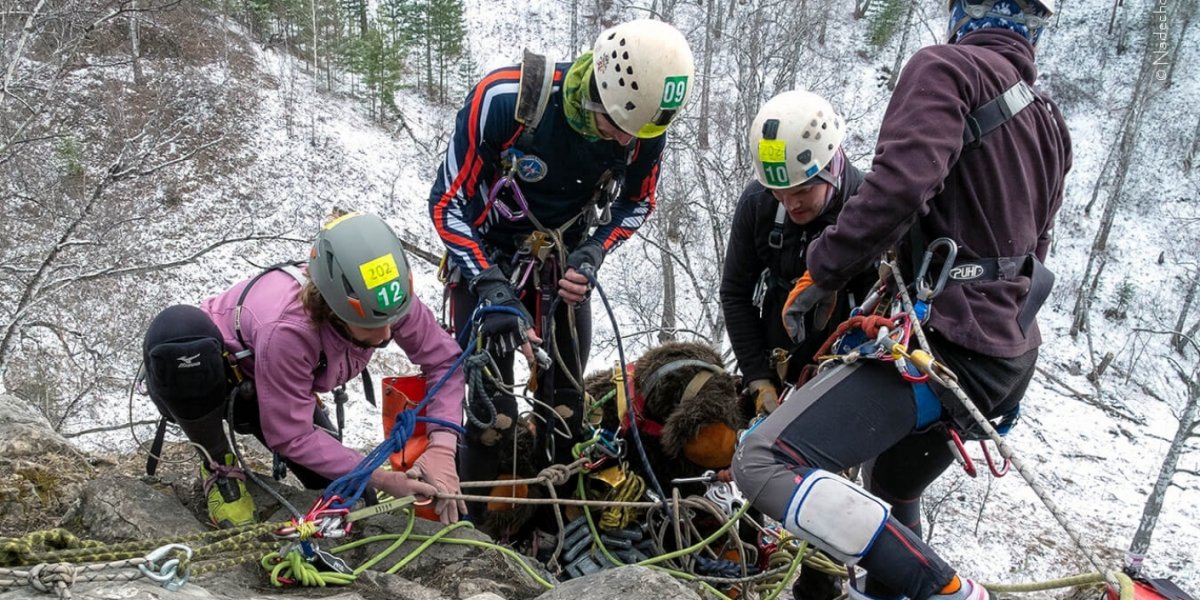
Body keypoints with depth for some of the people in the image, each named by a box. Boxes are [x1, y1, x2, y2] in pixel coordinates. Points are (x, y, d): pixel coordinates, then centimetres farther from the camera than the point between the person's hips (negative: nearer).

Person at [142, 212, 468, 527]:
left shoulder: (384, 299, -29)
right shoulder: (287, 330, -43)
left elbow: (443, 359, -18)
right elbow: (292, 435, -32)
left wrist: (442, 449, -30)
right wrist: (381, 478, -33)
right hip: (198, 392, -4)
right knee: (177, 328, -41)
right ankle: (218, 466, -12)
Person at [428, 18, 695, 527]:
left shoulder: (644, 125, -20)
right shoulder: (503, 100, -31)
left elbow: (636, 202, 0)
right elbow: (447, 204, -21)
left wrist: (590, 256, -17)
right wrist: (492, 289, -29)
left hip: (562, 262, 4)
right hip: (486, 260, -3)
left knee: (564, 405, 7)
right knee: (494, 411, -7)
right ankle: (473, 525, 13)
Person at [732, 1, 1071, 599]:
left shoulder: (946, 68, -9)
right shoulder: (1051, 124, 19)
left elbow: (897, 185, -25)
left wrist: (819, 271, -13)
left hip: (941, 343, -10)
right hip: (1009, 356, 10)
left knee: (764, 462, -17)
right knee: (892, 491, 28)